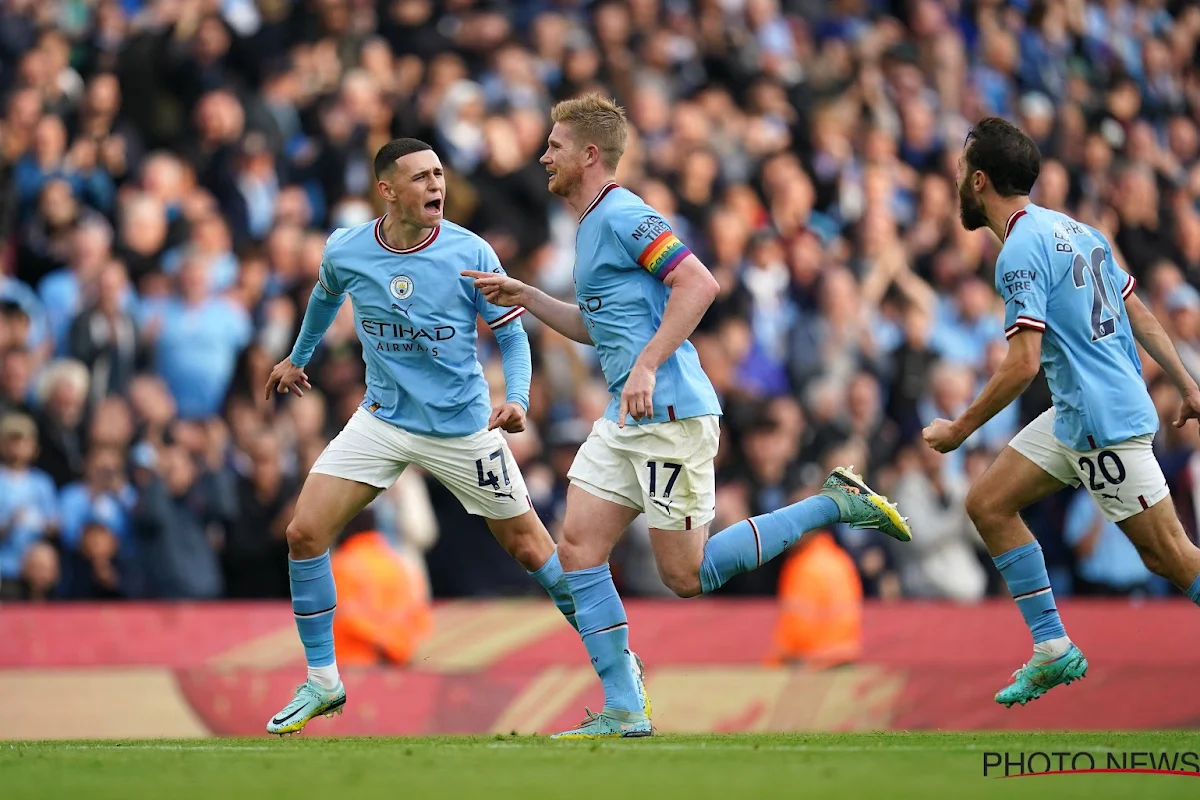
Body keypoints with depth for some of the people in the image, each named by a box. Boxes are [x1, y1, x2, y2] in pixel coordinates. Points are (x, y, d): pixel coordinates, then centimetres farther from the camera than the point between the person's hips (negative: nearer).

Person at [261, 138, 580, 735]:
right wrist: (299, 357, 31)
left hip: (462, 427, -2)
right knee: (304, 533, -10)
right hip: (383, 418, 2)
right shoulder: (345, 252, -9)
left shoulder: (469, 254, -16)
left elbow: (511, 333, -6)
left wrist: (516, 398, -24)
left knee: (529, 548, 2)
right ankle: (322, 682, 5)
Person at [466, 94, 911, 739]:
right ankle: (623, 711, 0)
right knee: (578, 548, 0)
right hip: (626, 421, 10)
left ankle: (836, 504, 4)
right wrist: (523, 297, 20)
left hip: (670, 414, -10)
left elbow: (699, 284, -23)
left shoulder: (624, 217, -12)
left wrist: (648, 366, -27)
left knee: (686, 576, -5)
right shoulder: (590, 226, 19)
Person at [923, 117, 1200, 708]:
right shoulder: (1072, 229, 11)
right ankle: (1054, 652, 10)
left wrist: (958, 431, -13)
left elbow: (1022, 364, -22)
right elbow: (1139, 313, 15)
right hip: (1074, 416, 10)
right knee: (988, 505, 9)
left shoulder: (1022, 253, -17)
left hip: (1104, 423, -10)